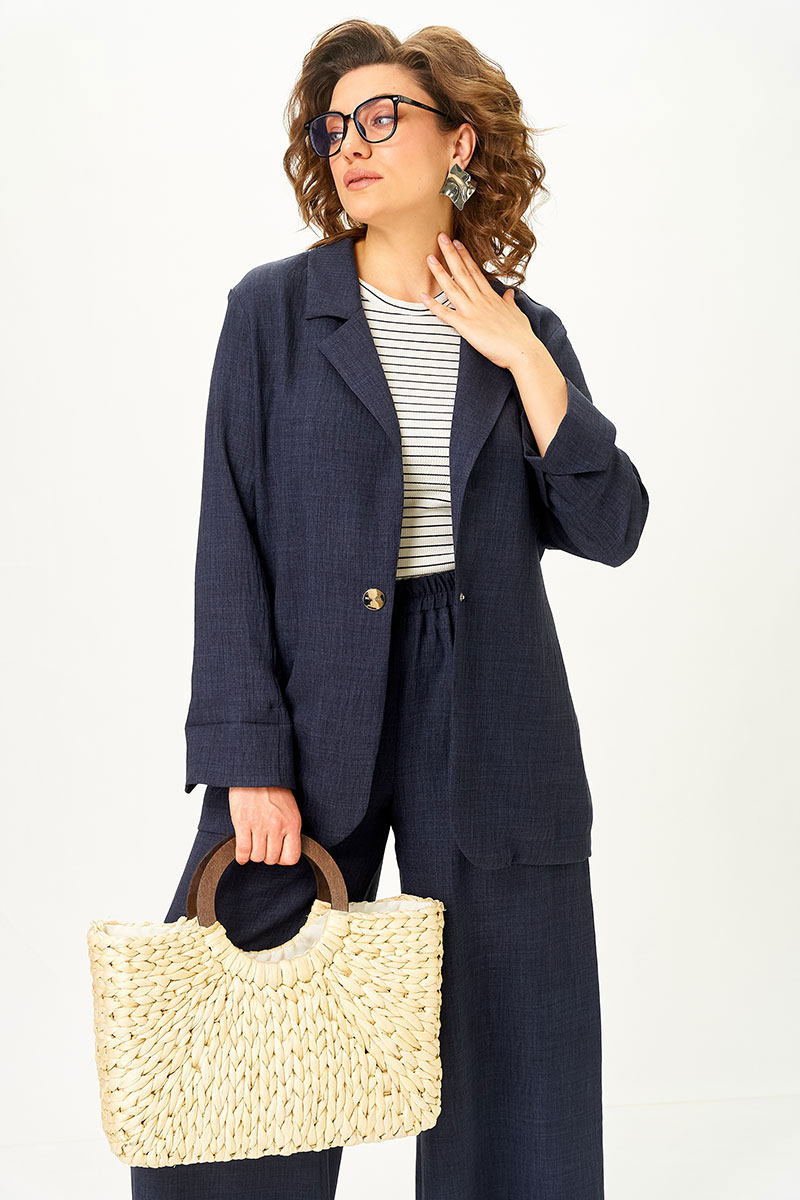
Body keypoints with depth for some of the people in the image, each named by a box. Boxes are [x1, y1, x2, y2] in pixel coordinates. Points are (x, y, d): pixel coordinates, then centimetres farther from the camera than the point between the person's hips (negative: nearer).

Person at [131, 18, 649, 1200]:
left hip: (488, 720, 2)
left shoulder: (524, 333, 8)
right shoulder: (275, 309, 1)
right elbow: (233, 543, -3)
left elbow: (609, 527, 0)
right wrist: (248, 757, -10)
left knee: (509, 1051, 7)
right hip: (314, 705, -2)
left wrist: (521, 358, -6)